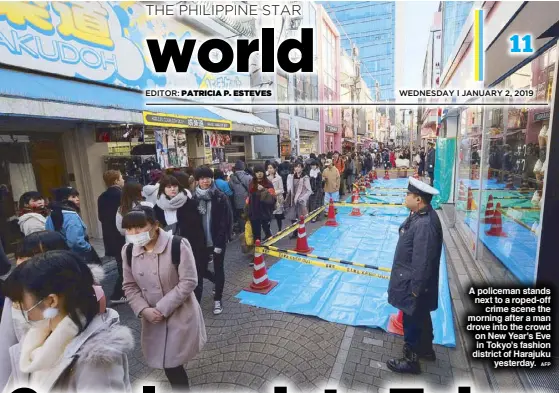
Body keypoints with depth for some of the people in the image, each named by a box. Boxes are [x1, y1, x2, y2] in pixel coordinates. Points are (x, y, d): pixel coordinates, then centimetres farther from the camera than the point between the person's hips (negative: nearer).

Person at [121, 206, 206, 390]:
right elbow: (130, 286, 4)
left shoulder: (177, 245, -21)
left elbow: (188, 282, -20)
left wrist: (162, 308, -20)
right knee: (165, 362, 16)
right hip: (152, 318, 5)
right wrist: (143, 310, -11)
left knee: (172, 364, 1)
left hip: (180, 315, -4)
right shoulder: (129, 251, -4)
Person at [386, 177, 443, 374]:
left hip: (414, 284, -10)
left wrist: (415, 289, -19)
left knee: (412, 322, 10)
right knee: (421, 318, 27)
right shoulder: (420, 214, 0)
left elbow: (423, 261, -28)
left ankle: (411, 360, 30)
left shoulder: (425, 224, -31)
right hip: (413, 280, 10)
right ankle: (426, 349, 49)